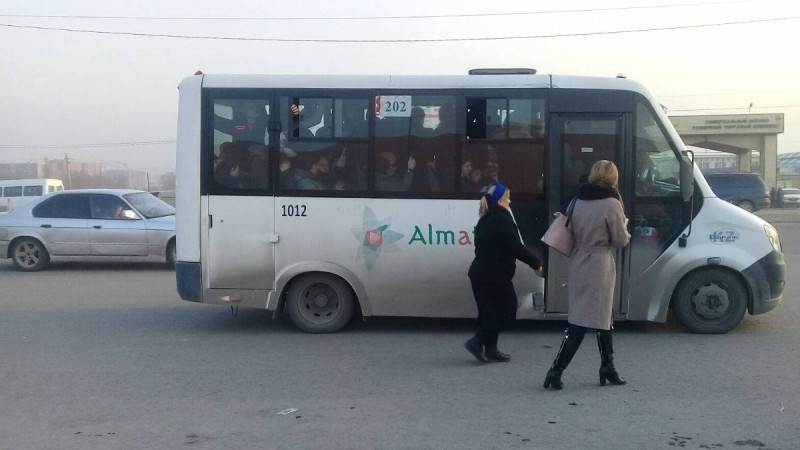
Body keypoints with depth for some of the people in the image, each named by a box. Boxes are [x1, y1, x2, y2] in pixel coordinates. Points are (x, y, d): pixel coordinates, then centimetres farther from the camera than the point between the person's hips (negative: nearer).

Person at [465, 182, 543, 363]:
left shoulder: (485, 220, 16)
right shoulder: (503, 220, -13)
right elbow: (516, 247, -19)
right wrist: (536, 263, -9)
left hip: (481, 273, 9)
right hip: (495, 275, -9)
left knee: (491, 310, 13)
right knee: (505, 309, -2)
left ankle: (490, 349, 15)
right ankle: (477, 341, -6)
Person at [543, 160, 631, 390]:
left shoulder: (578, 200, 7)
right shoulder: (611, 204, -12)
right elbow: (620, 241, -5)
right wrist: (624, 226, 12)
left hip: (579, 264, 7)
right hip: (599, 267, -7)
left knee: (604, 316, 18)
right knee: (581, 321, -4)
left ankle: (607, 367, 25)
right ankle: (556, 370, -6)